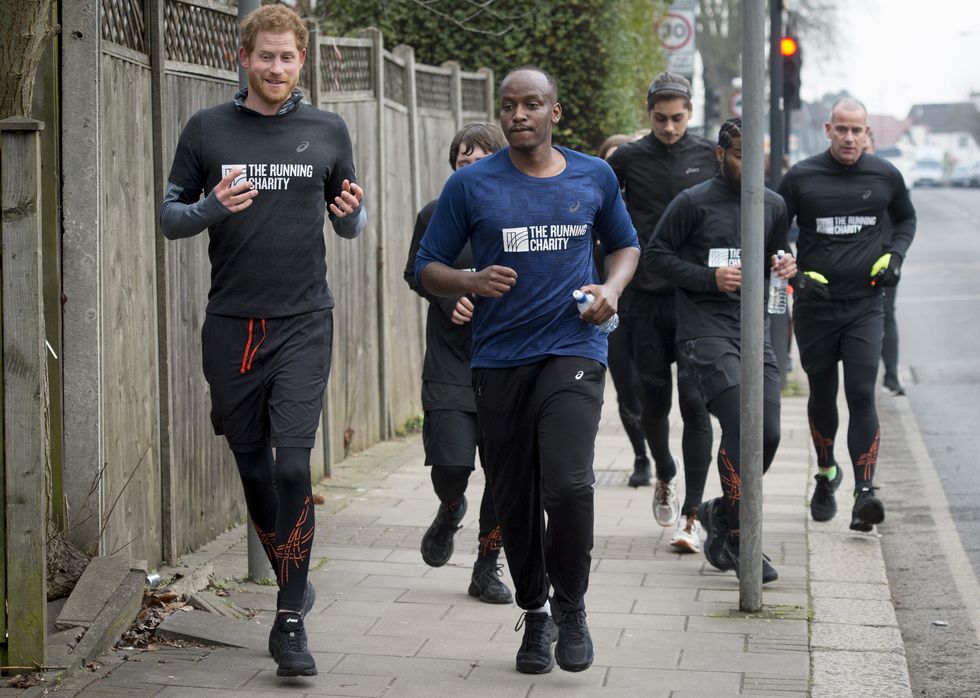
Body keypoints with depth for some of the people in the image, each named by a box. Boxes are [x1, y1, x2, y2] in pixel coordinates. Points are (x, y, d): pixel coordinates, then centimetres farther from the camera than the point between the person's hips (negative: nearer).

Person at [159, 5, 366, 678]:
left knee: (293, 466, -12)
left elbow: (351, 225, 15)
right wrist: (212, 207, -14)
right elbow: (170, 217, 8)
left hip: (303, 323, -1)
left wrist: (353, 212, -9)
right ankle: (293, 579, 31)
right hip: (231, 325, 1)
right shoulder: (208, 130, 5)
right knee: (253, 467, 8)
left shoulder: (327, 131, 7)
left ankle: (289, 623, -7)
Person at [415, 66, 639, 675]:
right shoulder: (472, 185, 2)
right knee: (516, 500, 7)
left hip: (573, 351, -1)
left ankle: (572, 604, 5)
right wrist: (472, 282, -15)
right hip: (499, 359, 1)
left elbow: (625, 244, 22)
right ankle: (535, 613, 26)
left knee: (568, 485, -18)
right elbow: (428, 268, 5)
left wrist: (612, 287, 1)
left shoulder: (594, 177, 7)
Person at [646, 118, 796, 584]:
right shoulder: (693, 203, -3)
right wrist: (709, 278, -13)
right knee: (740, 424, -18)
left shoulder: (772, 205, 13)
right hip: (706, 330, -6)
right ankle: (733, 540, -6)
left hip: (754, 329, 6)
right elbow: (655, 255, -1)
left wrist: (785, 267, 2)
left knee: (767, 433, -2)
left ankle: (722, 512, 22)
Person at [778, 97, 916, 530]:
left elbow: (906, 219, 22)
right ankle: (826, 473, 37)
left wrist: (895, 255, 4)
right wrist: (795, 274, -9)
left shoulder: (885, 177, 3)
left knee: (862, 395, -13)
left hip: (865, 305, 0)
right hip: (814, 304, 0)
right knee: (822, 395, 13)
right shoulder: (801, 178, -2)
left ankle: (864, 494, -18)